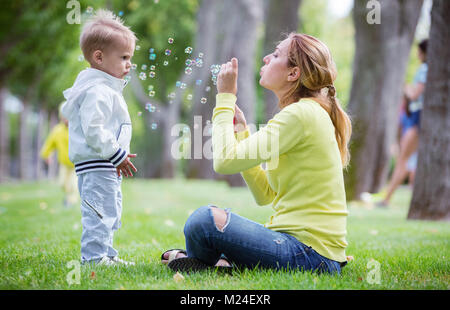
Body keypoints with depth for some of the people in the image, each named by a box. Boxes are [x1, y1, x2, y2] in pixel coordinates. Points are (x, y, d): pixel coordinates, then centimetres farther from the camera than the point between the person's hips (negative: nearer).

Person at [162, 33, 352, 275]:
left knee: (205, 219, -22)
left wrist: (225, 97, -7)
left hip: (310, 253, -10)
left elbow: (225, 160, -19)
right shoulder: (309, 113, 16)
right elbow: (265, 195, 15)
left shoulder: (301, 114, -14)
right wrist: (242, 131, 13)